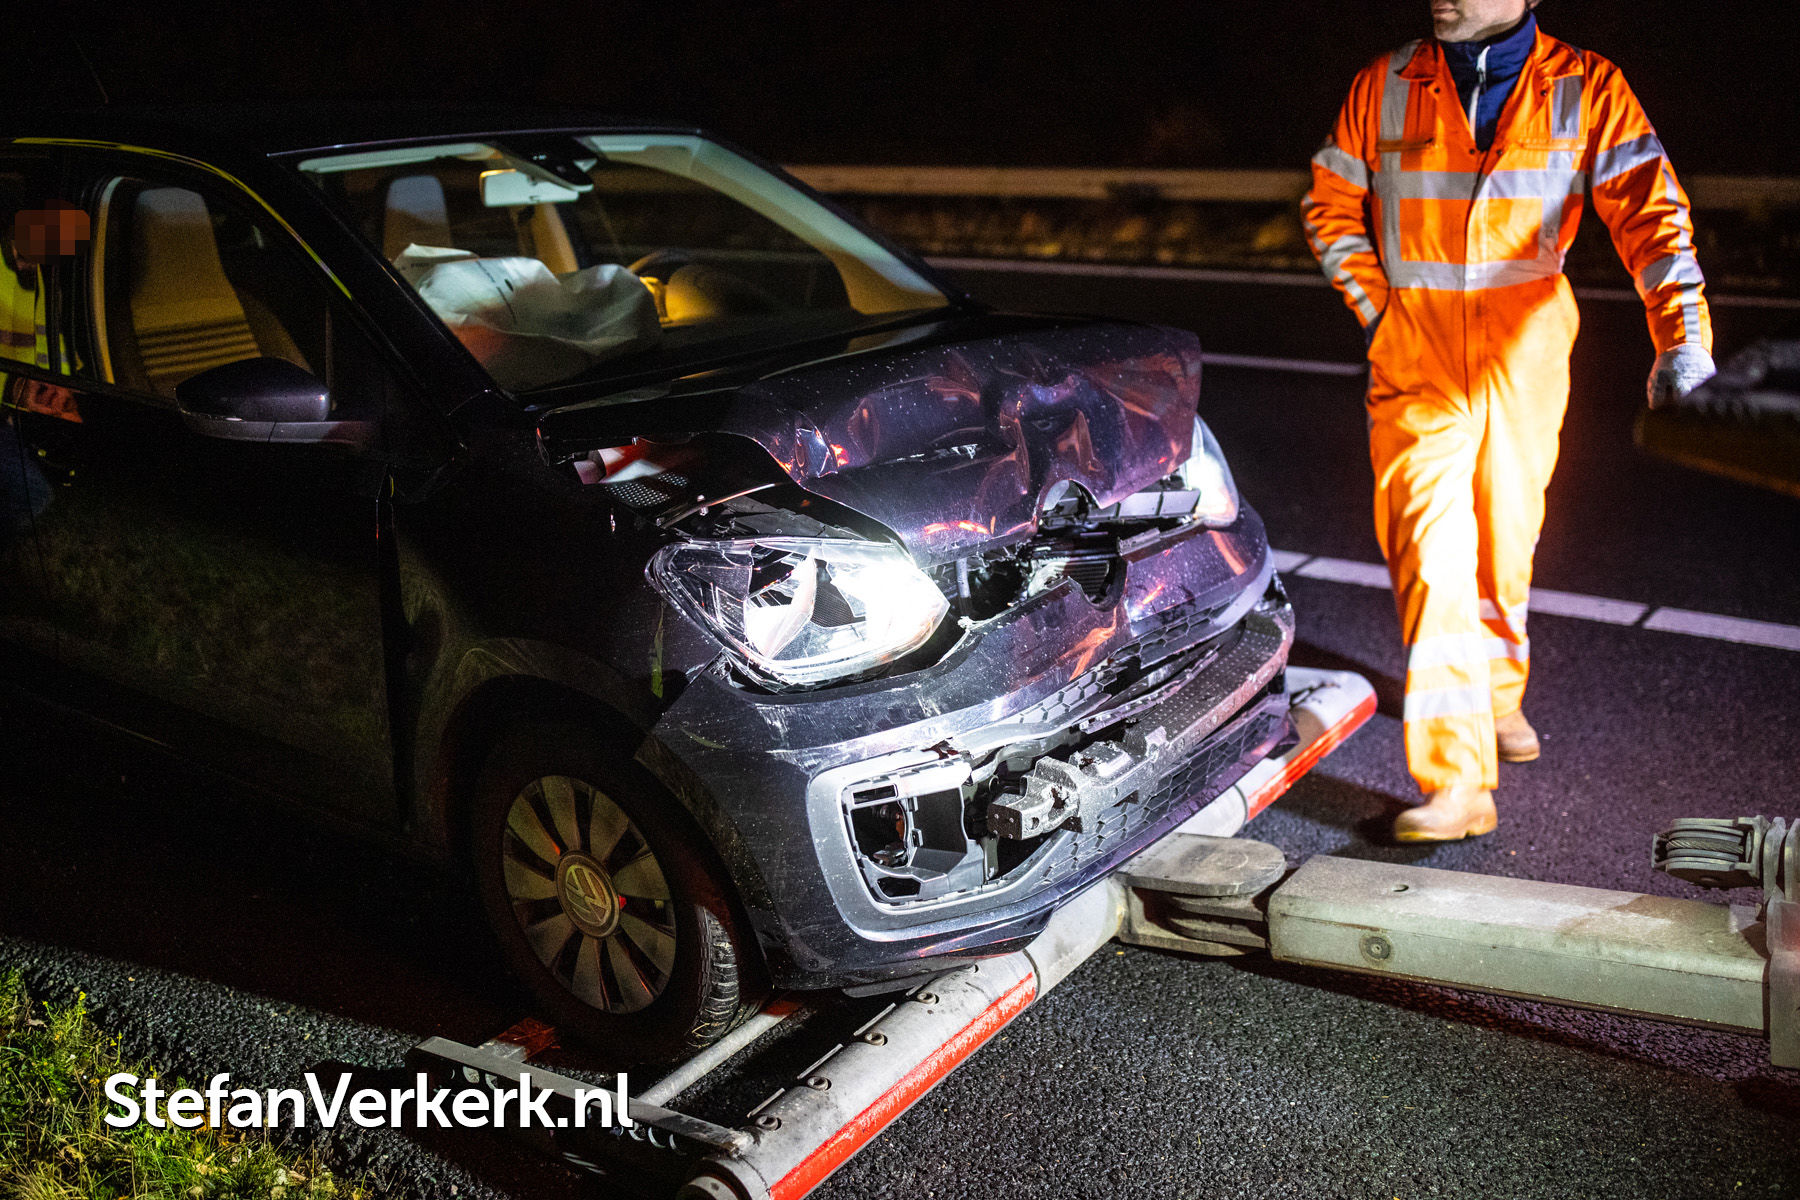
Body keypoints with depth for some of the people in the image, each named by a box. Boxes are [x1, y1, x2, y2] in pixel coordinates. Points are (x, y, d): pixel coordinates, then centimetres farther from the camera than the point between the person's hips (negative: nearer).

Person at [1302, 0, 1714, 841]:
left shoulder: (1586, 91, -4)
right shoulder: (1384, 87, -2)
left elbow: (1649, 210, -12)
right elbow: (1330, 206, 9)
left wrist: (1683, 332, -25)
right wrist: (1378, 308, 0)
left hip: (1526, 359, 1)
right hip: (1416, 361, -1)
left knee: (1507, 542, 14)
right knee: (1432, 557, -13)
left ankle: (1498, 691, 43)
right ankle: (1457, 780, -13)